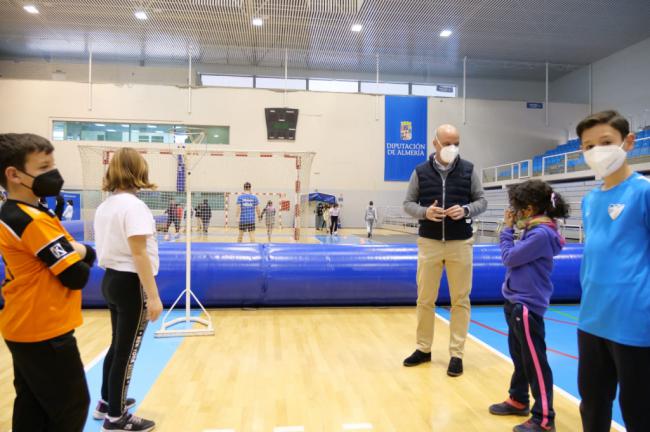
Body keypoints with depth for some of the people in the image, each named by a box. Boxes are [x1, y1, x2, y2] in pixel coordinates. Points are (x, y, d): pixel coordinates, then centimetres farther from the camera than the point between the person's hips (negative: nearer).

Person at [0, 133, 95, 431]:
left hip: (25, 329, 9)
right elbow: (77, 276, -21)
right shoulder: (35, 220, -21)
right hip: (45, 333, -9)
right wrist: (80, 254, -1)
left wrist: (77, 251, -12)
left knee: (32, 408, 18)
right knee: (71, 408, 4)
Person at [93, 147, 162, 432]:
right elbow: (139, 253, -22)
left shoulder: (104, 206, 9)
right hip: (131, 284, -9)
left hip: (111, 280, 9)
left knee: (117, 346, 22)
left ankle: (107, 402, 38)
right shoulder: (133, 205, -18)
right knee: (126, 352, 4)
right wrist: (153, 296, -21)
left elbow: (112, 246, 15)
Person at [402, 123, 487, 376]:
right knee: (425, 299, 7)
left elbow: (481, 201, 6)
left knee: (460, 300, 4)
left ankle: (456, 354, 17)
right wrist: (424, 212, -15)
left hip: (460, 243, 0)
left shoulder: (469, 170, 2)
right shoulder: (420, 171, 2)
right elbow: (408, 203, 5)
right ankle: (423, 349, 24)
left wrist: (466, 210, -15)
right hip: (429, 242, 0)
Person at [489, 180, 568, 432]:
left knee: (535, 363, 0)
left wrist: (507, 229, -6)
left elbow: (509, 258, -16)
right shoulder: (534, 231, 9)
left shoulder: (541, 234, -21)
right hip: (517, 302, 10)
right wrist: (510, 229, 5)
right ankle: (518, 400, 35)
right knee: (519, 357, 20)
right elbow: (515, 257, 14)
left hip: (527, 306, -10)